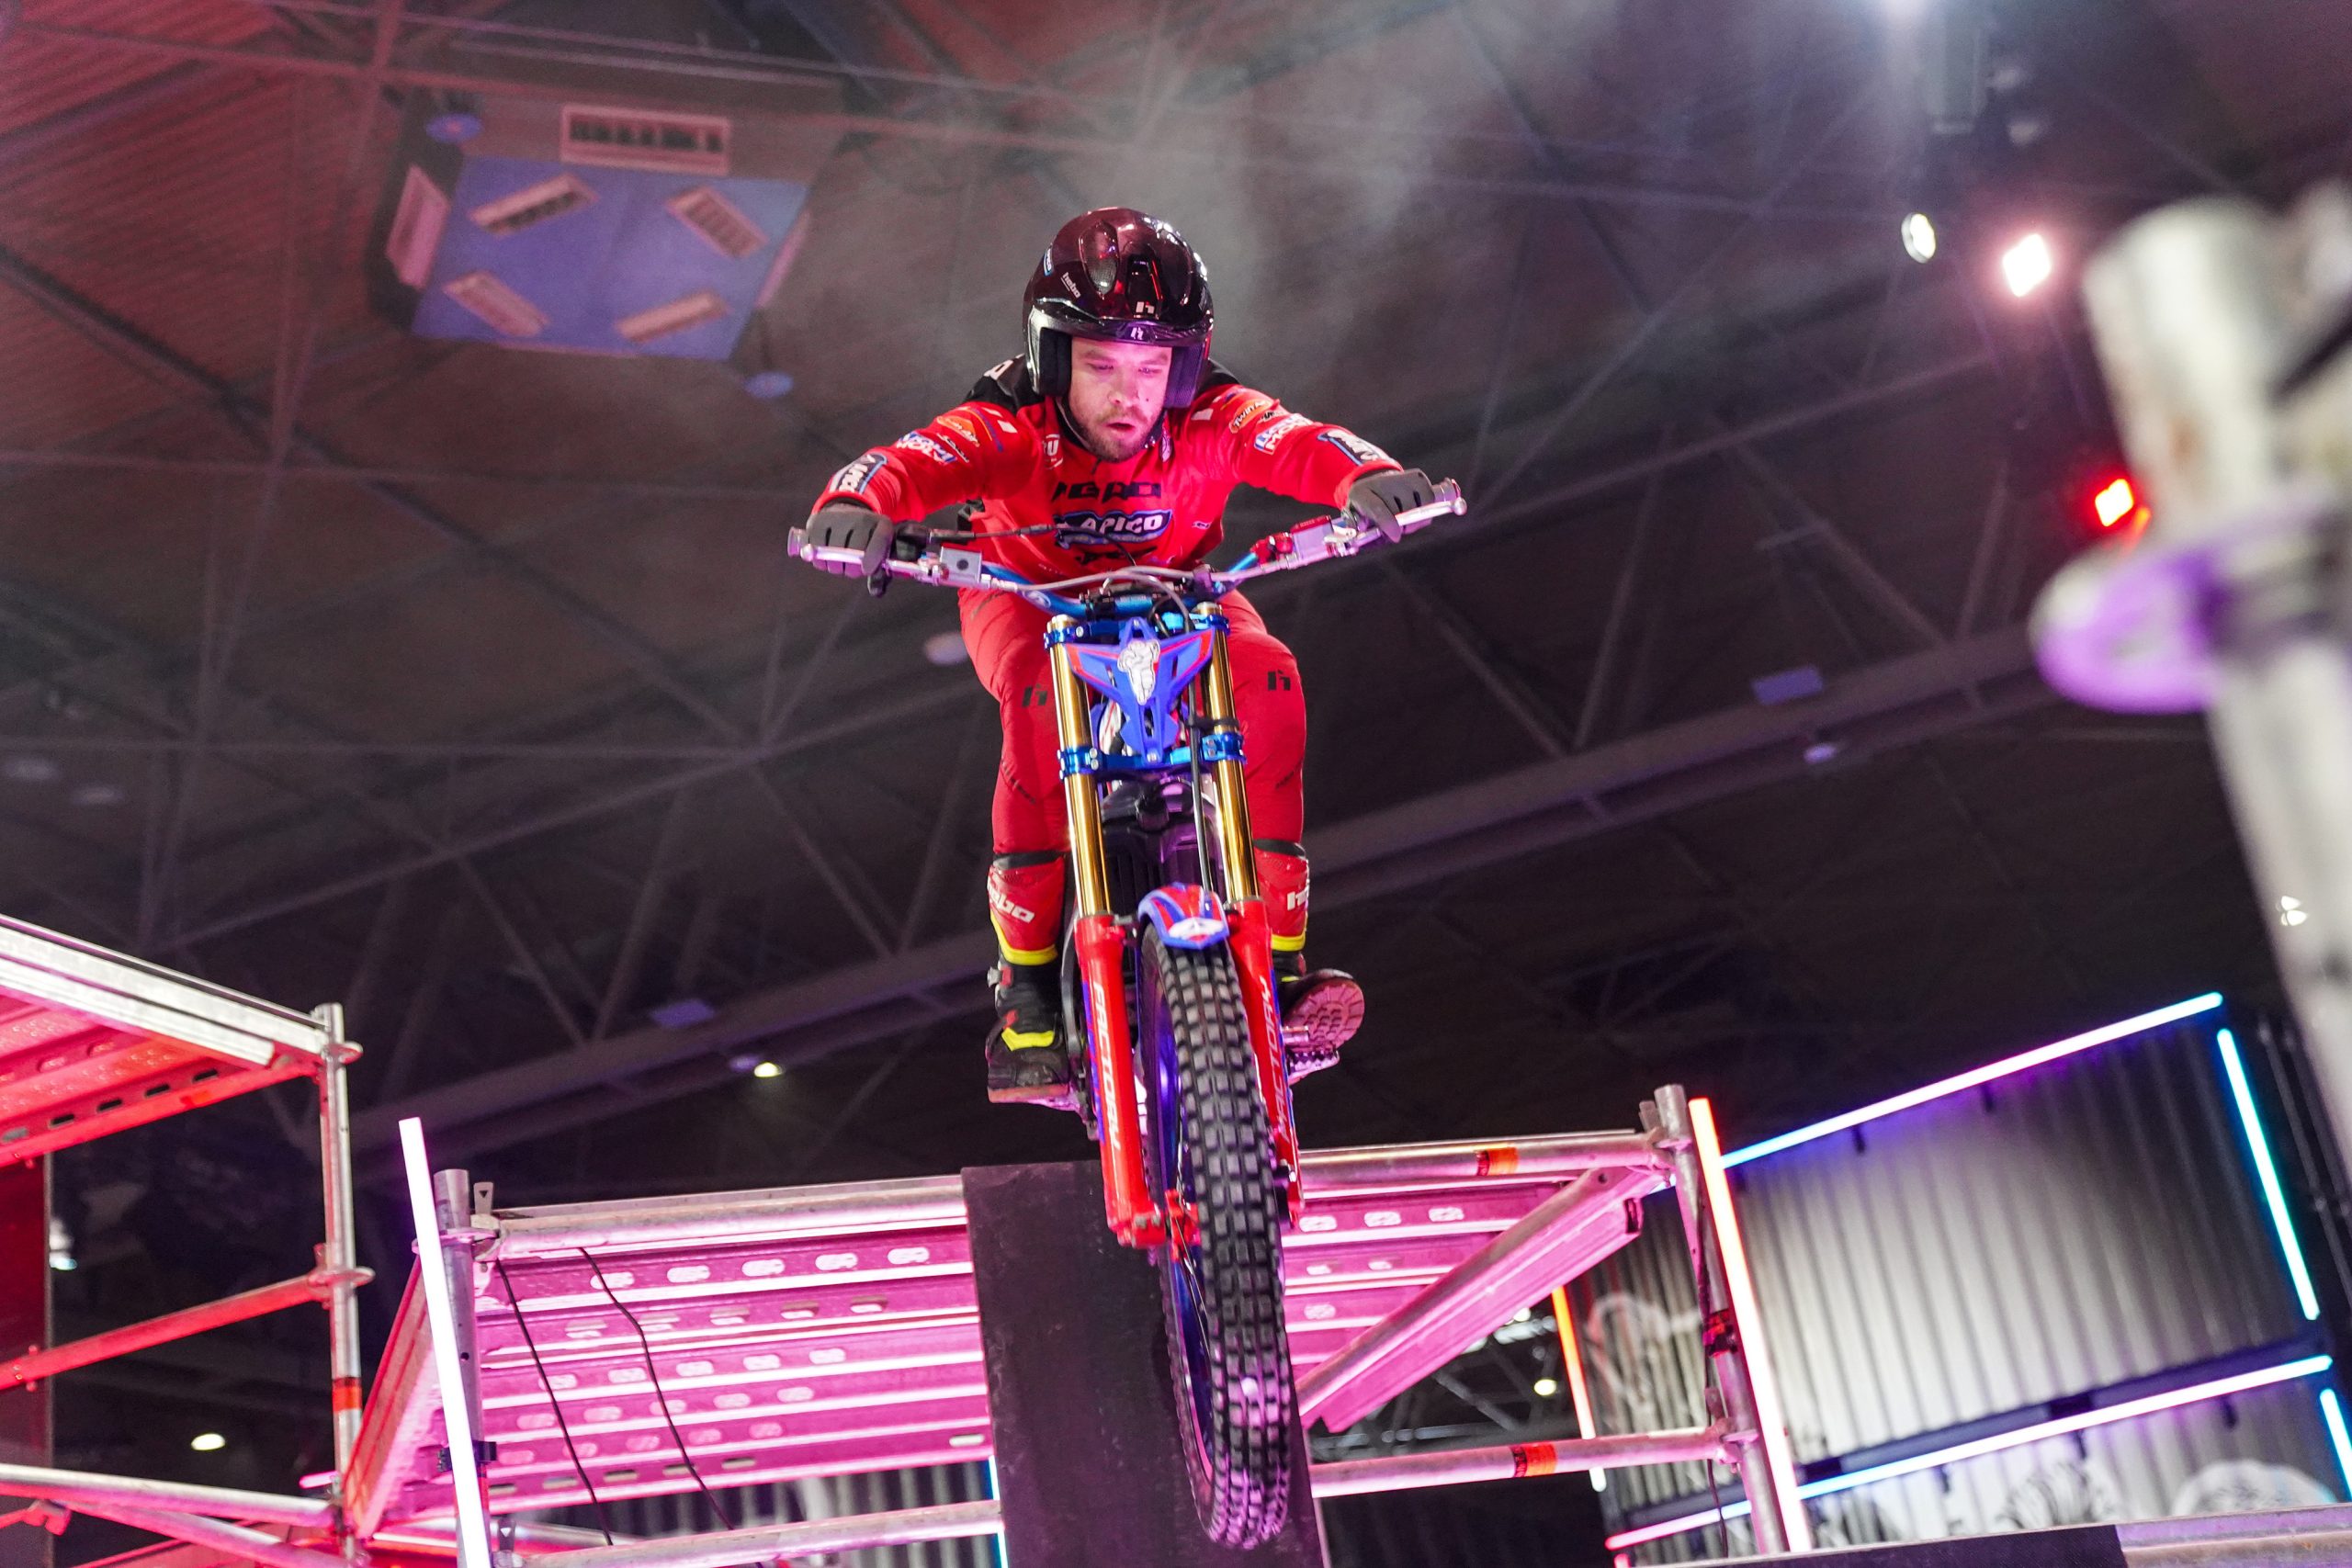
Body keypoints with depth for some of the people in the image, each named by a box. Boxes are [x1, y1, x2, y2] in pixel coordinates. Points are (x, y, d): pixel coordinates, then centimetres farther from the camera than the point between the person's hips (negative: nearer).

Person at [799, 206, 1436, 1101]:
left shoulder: (1210, 421, -26)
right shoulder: (1011, 427, -31)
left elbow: (1299, 444, -43)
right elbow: (919, 459, -47)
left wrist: (1368, 475, -66)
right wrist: (856, 503, -71)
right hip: (1028, 592, -2)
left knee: (1268, 678, -29)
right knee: (1042, 701, -37)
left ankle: (1280, 957, -20)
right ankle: (1027, 977, -25)